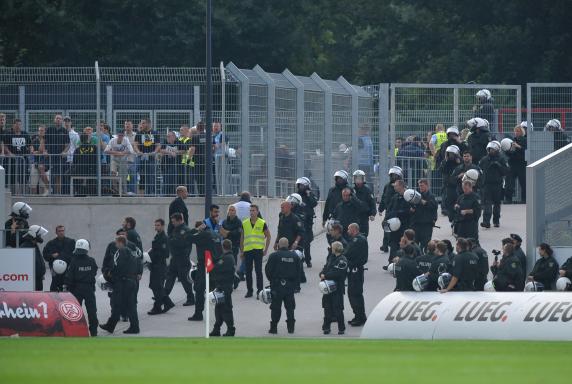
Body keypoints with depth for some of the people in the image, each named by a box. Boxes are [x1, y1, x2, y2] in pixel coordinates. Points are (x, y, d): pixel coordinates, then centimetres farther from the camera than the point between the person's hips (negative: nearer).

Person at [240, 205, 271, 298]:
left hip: (258, 250, -3)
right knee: (248, 271, 6)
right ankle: (249, 290, 15)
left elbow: (268, 236, 7)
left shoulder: (262, 223, 0)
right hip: (247, 250, 3)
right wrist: (241, 251, 11)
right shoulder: (245, 224, 8)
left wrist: (266, 249, 2)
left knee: (258, 271, -4)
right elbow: (242, 238, 14)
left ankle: (260, 290, 2)